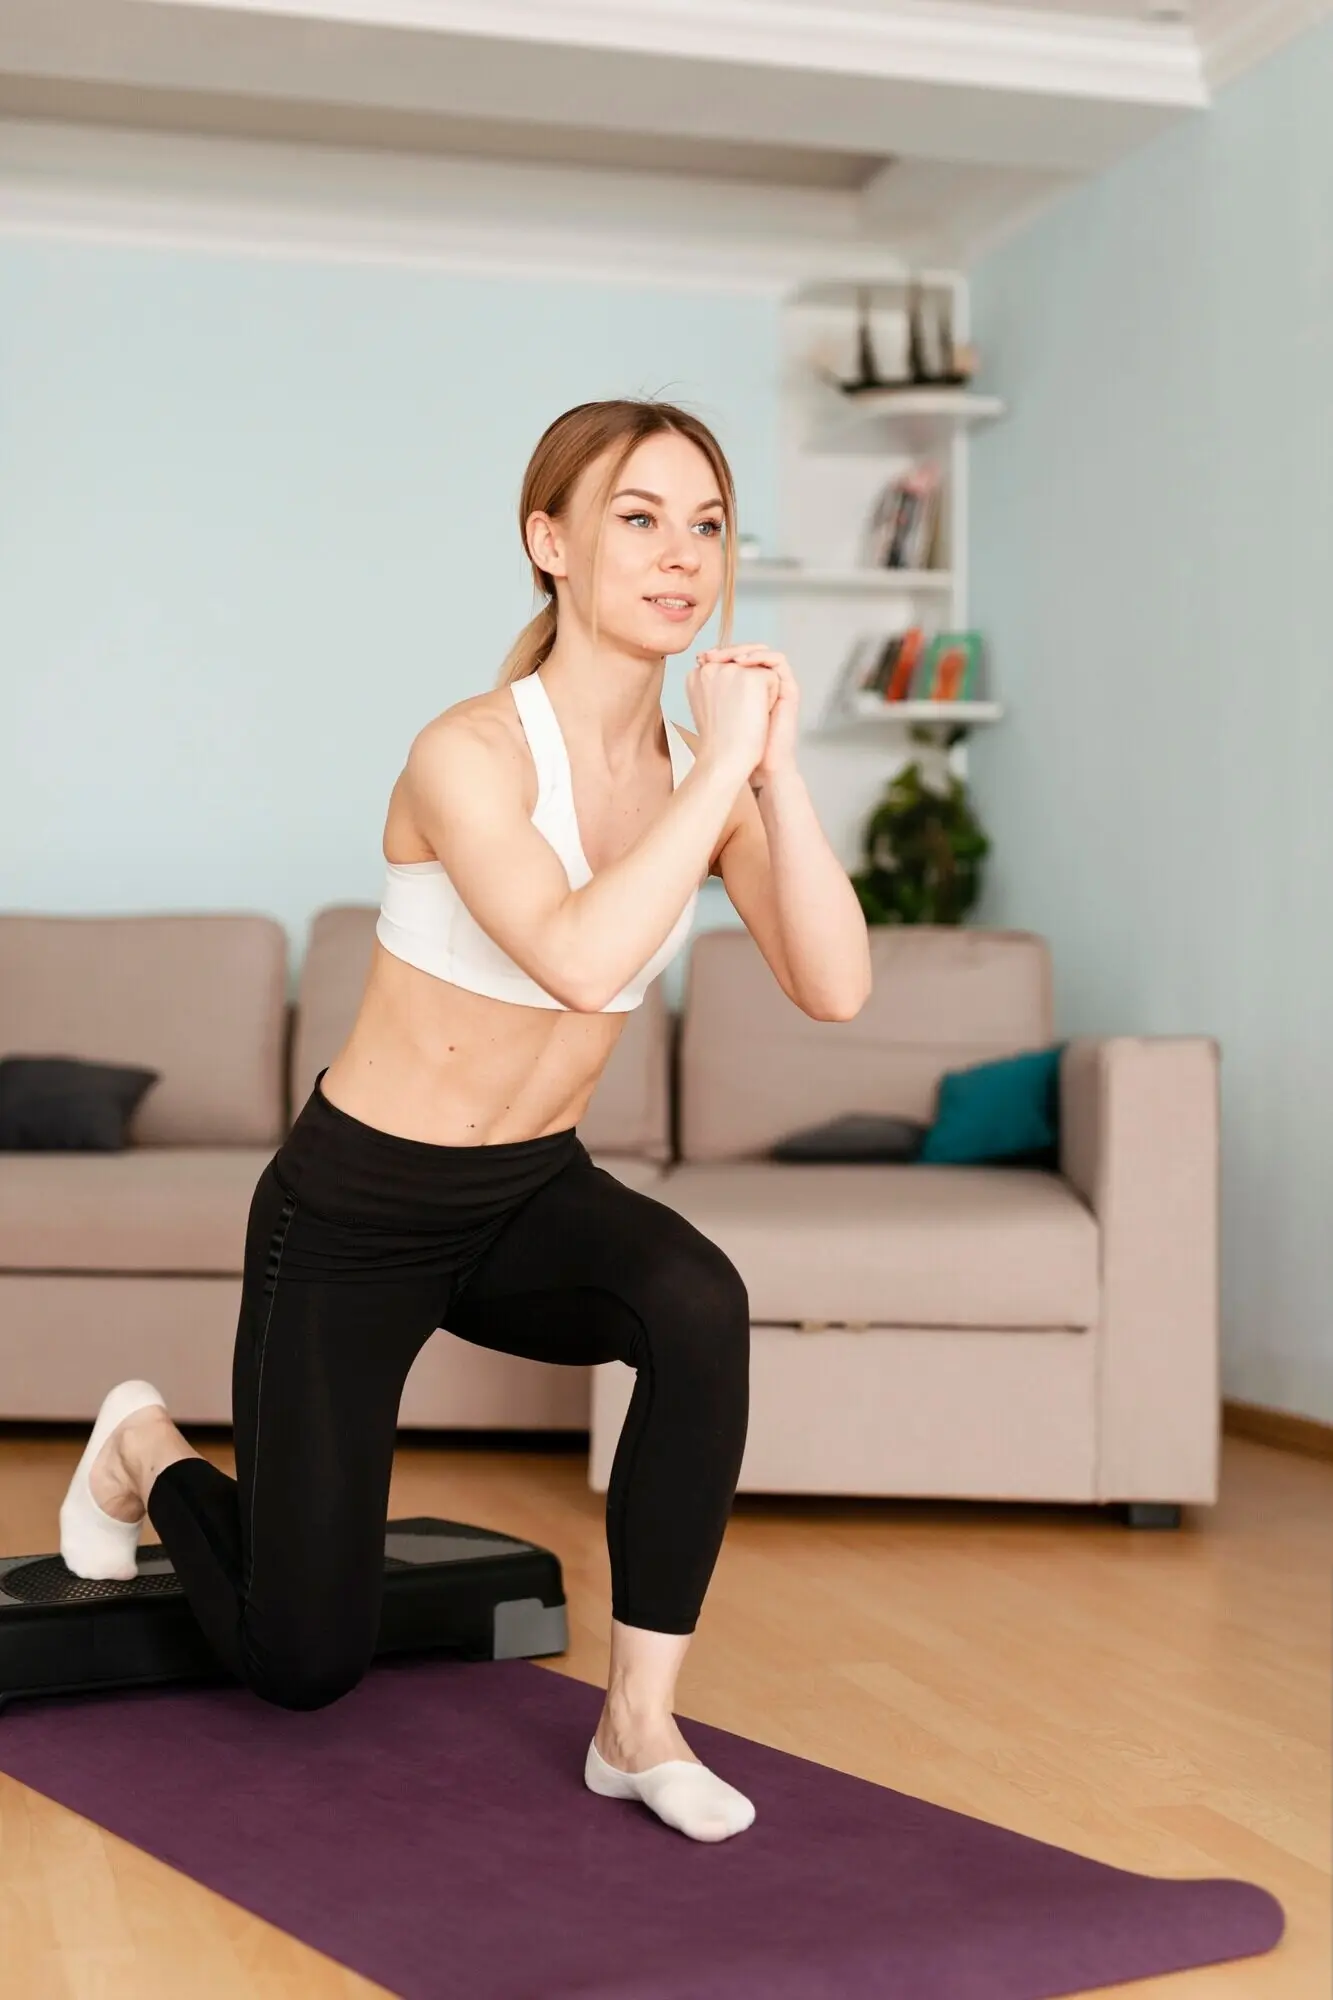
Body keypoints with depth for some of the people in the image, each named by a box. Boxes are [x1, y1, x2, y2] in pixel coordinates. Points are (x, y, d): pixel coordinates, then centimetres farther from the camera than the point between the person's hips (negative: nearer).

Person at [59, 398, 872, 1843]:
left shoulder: (705, 766, -6)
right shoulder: (471, 754, -24)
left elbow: (834, 989, -20)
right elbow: (582, 960, -42)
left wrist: (774, 771, -27)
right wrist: (721, 767, -34)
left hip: (534, 1198, 5)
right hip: (356, 1207, -4)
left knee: (698, 1302, -33)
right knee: (302, 1664, 6)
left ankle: (640, 1723, -14)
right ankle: (147, 1453, 39)